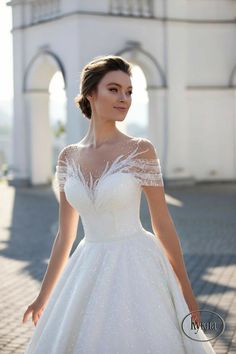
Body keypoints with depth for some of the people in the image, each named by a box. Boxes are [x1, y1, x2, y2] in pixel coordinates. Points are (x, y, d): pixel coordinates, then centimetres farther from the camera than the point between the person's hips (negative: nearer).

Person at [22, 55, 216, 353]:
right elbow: (65, 233, 8)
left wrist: (186, 291, -2)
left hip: (135, 269, -3)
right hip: (88, 272, 4)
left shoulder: (141, 150, -8)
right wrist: (44, 296, 12)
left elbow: (163, 224, -4)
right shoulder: (69, 157, 3)